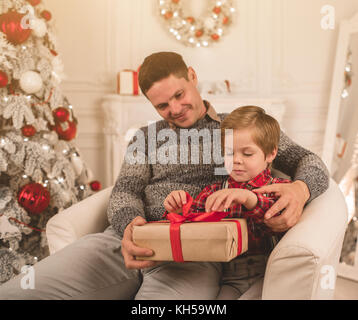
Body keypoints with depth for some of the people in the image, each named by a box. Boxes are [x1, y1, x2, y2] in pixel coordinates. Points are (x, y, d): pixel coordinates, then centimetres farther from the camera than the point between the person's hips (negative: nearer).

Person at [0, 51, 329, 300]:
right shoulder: (147, 137, 25)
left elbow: (309, 161, 13)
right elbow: (125, 192, 12)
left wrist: (300, 189, -15)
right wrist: (130, 223, -15)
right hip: (130, 242, 3)